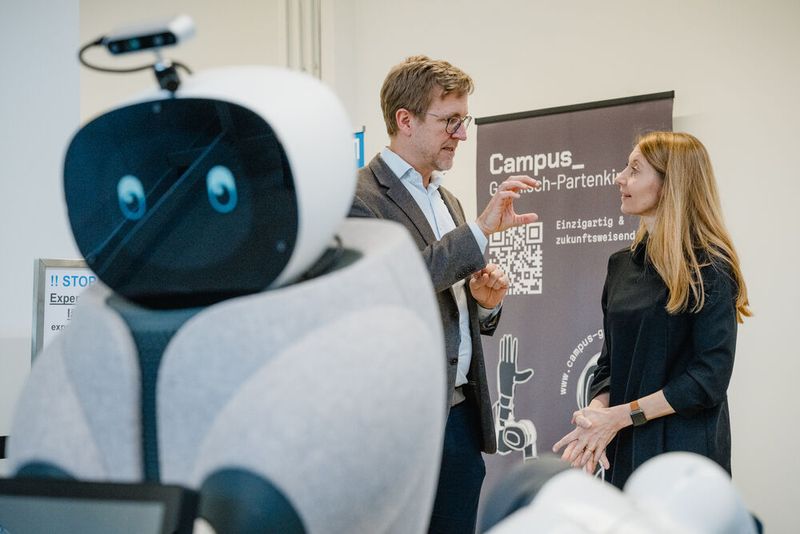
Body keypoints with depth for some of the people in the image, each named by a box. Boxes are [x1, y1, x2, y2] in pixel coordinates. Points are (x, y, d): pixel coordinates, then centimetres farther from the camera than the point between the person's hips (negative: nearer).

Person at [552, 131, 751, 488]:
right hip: (625, 448, 6)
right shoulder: (622, 264, 10)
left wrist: (620, 415, -17)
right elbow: (610, 359, 11)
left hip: (685, 451, -6)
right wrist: (597, 412, -10)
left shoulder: (709, 269, -10)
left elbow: (710, 378, -16)